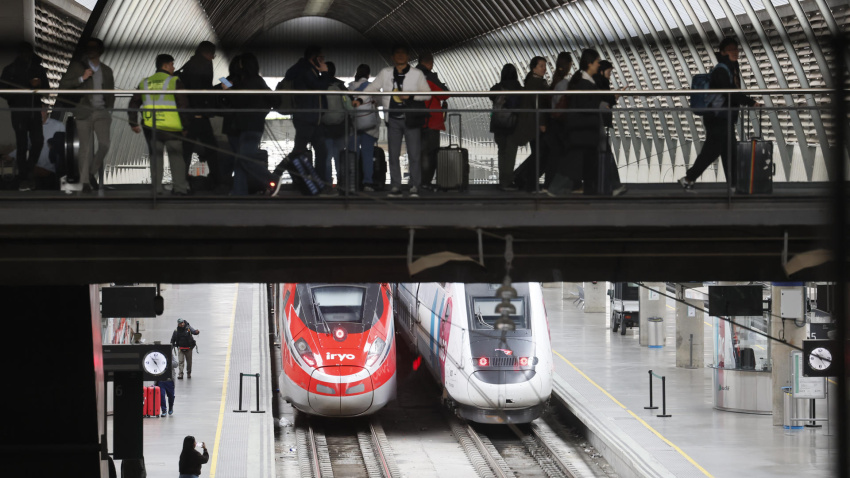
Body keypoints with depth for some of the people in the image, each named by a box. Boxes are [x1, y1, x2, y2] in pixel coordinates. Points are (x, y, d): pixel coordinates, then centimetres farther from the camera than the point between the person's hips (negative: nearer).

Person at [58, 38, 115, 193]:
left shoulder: (106, 71, 15)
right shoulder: (77, 66, 6)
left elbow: (111, 94, 24)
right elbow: (63, 85, -2)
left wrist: (109, 111, 16)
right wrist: (82, 79, -12)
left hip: (102, 112, 3)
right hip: (84, 112, -2)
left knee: (104, 144, -12)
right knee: (86, 148, -5)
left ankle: (92, 173, 10)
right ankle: (85, 182, 3)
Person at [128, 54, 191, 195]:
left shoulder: (145, 83, 10)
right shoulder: (174, 82, -4)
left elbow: (134, 103, 12)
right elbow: (183, 105, -7)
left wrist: (133, 123, 19)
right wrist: (185, 126, 0)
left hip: (151, 128, 4)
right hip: (171, 128, -4)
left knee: (155, 156, 12)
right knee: (176, 157, 5)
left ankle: (156, 188, 8)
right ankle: (179, 187, 1)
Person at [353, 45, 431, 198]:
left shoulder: (417, 74, 3)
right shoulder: (386, 73, 9)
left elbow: (427, 94, 1)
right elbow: (372, 88, 7)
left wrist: (410, 96, -14)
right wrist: (360, 99, -9)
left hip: (411, 119, -2)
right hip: (393, 119, 2)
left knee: (414, 155, -5)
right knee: (393, 155, 3)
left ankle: (415, 187, -1)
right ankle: (395, 187, 7)